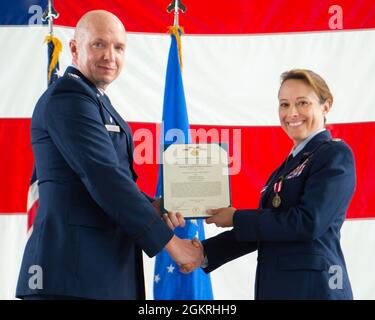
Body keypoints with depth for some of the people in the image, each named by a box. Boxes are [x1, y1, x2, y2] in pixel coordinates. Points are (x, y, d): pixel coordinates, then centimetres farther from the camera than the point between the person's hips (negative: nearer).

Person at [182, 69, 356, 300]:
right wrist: (206, 253, 3)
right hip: (276, 285, 7)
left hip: (311, 287, -7)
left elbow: (308, 223, -19)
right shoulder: (291, 162, 16)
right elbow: (262, 228, 14)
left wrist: (236, 219, -10)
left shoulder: (335, 154, -8)